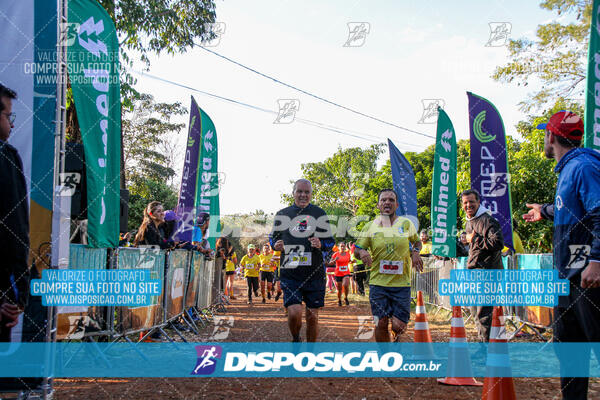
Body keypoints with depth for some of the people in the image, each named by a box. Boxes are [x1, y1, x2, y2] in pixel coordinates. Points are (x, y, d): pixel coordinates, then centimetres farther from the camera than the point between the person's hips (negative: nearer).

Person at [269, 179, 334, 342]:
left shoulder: (319, 214, 8)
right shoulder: (282, 214, 8)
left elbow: (330, 241, 11)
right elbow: (272, 237, 19)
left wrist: (321, 245, -11)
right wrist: (276, 245, -4)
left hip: (315, 272, 1)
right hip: (290, 273, -1)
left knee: (312, 316, 7)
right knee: (294, 313, -13)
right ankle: (295, 340, 18)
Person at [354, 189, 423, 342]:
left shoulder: (406, 224, 5)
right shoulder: (370, 227, 4)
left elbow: (417, 241, 21)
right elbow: (357, 249, 8)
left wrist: (415, 252, -1)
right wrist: (362, 252, -15)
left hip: (402, 284, 0)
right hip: (378, 283, 0)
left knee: (398, 326, -3)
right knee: (380, 324, -2)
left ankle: (395, 337, 32)